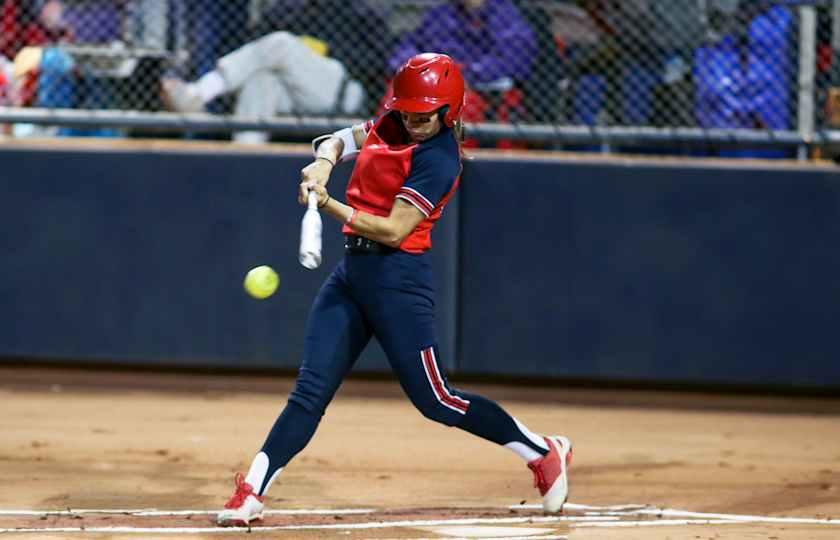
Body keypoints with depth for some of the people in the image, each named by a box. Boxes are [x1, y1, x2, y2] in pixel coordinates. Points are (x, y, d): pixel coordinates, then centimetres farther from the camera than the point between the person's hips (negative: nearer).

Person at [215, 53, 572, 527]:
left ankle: (545, 453, 12)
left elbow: (393, 230, -21)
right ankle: (250, 495, -7)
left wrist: (329, 205, -23)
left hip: (397, 278, -7)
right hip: (352, 272, 7)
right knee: (311, 390, -1)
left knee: (435, 399, -3)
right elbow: (343, 139, 21)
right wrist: (324, 162, -2)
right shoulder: (391, 126, 8)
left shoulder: (439, 158, -15)